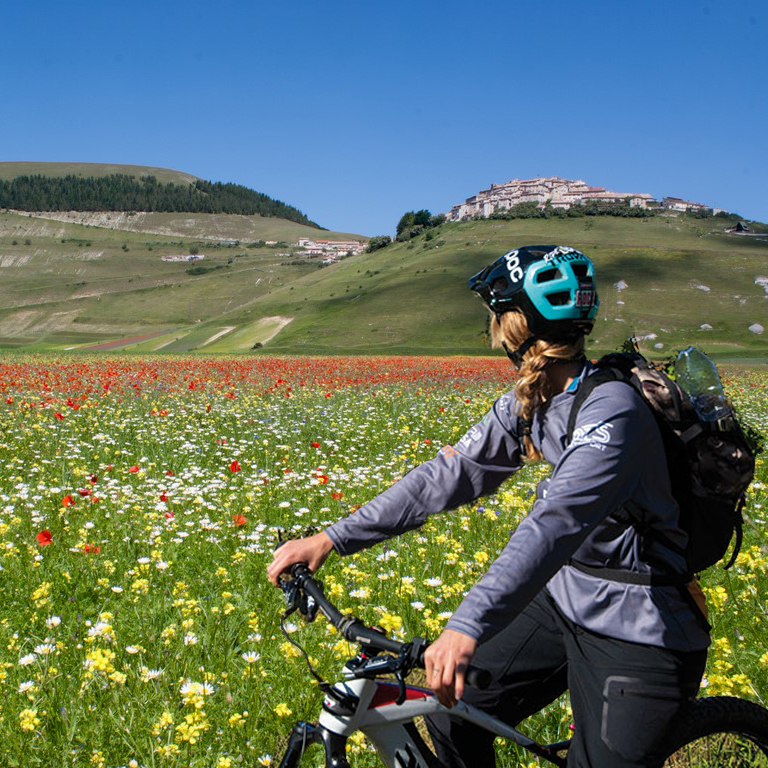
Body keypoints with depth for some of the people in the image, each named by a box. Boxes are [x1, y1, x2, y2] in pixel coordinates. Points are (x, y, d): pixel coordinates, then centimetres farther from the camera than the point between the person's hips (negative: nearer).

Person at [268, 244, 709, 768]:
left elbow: (558, 522, -40)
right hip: (565, 602, 8)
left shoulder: (611, 410, -26)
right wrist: (333, 539, -9)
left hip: (639, 640, -7)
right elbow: (451, 474, -2)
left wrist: (468, 626, -52)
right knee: (451, 712, 5)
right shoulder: (528, 404, 2)